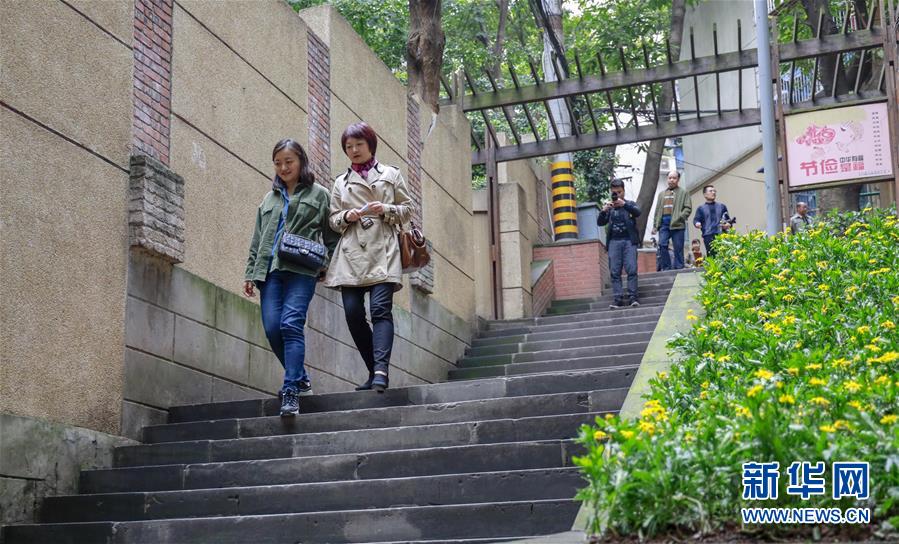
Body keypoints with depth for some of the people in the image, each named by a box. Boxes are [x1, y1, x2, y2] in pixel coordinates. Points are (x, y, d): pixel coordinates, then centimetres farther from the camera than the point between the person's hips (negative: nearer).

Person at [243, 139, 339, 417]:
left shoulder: (318, 194, 11)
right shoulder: (269, 198, 24)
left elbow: (331, 235, 9)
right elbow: (257, 240, 23)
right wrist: (250, 273, 15)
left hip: (301, 269, -5)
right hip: (270, 269, 5)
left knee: (291, 324, -18)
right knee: (272, 328, -5)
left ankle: (291, 390, -19)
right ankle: (300, 379, 14)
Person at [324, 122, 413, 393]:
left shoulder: (391, 174, 13)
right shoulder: (341, 182, 20)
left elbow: (407, 209, 11)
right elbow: (333, 220, 17)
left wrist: (386, 210, -8)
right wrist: (347, 216, -4)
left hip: (382, 251, -3)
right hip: (351, 252, 3)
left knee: (380, 308, -18)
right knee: (353, 312, -6)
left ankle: (380, 371, -27)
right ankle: (375, 371, 5)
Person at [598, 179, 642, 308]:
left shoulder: (630, 204, 12)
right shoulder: (609, 206, 17)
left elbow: (637, 213, -9)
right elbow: (600, 222, 6)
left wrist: (624, 204, -27)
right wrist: (603, 211, -15)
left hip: (629, 240, -2)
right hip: (614, 241, 2)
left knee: (632, 270, -11)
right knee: (614, 272, -5)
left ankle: (633, 297, -11)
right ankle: (618, 299, -7)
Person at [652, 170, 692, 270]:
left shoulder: (683, 193, 7)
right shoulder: (662, 194, 22)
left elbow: (688, 208, -1)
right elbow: (657, 211, 21)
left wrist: (679, 218, -15)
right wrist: (655, 225, 13)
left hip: (677, 224, -4)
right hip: (664, 224, 4)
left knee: (678, 248, -2)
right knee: (662, 245, -9)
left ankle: (678, 268, 4)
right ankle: (666, 268, -2)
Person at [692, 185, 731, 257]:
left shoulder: (722, 206, 21)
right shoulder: (701, 208, 15)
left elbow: (728, 219, 20)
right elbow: (696, 219, 6)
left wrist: (728, 224, -3)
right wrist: (697, 223, -18)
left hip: (722, 234, 2)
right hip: (708, 236, -1)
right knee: (711, 256, -9)